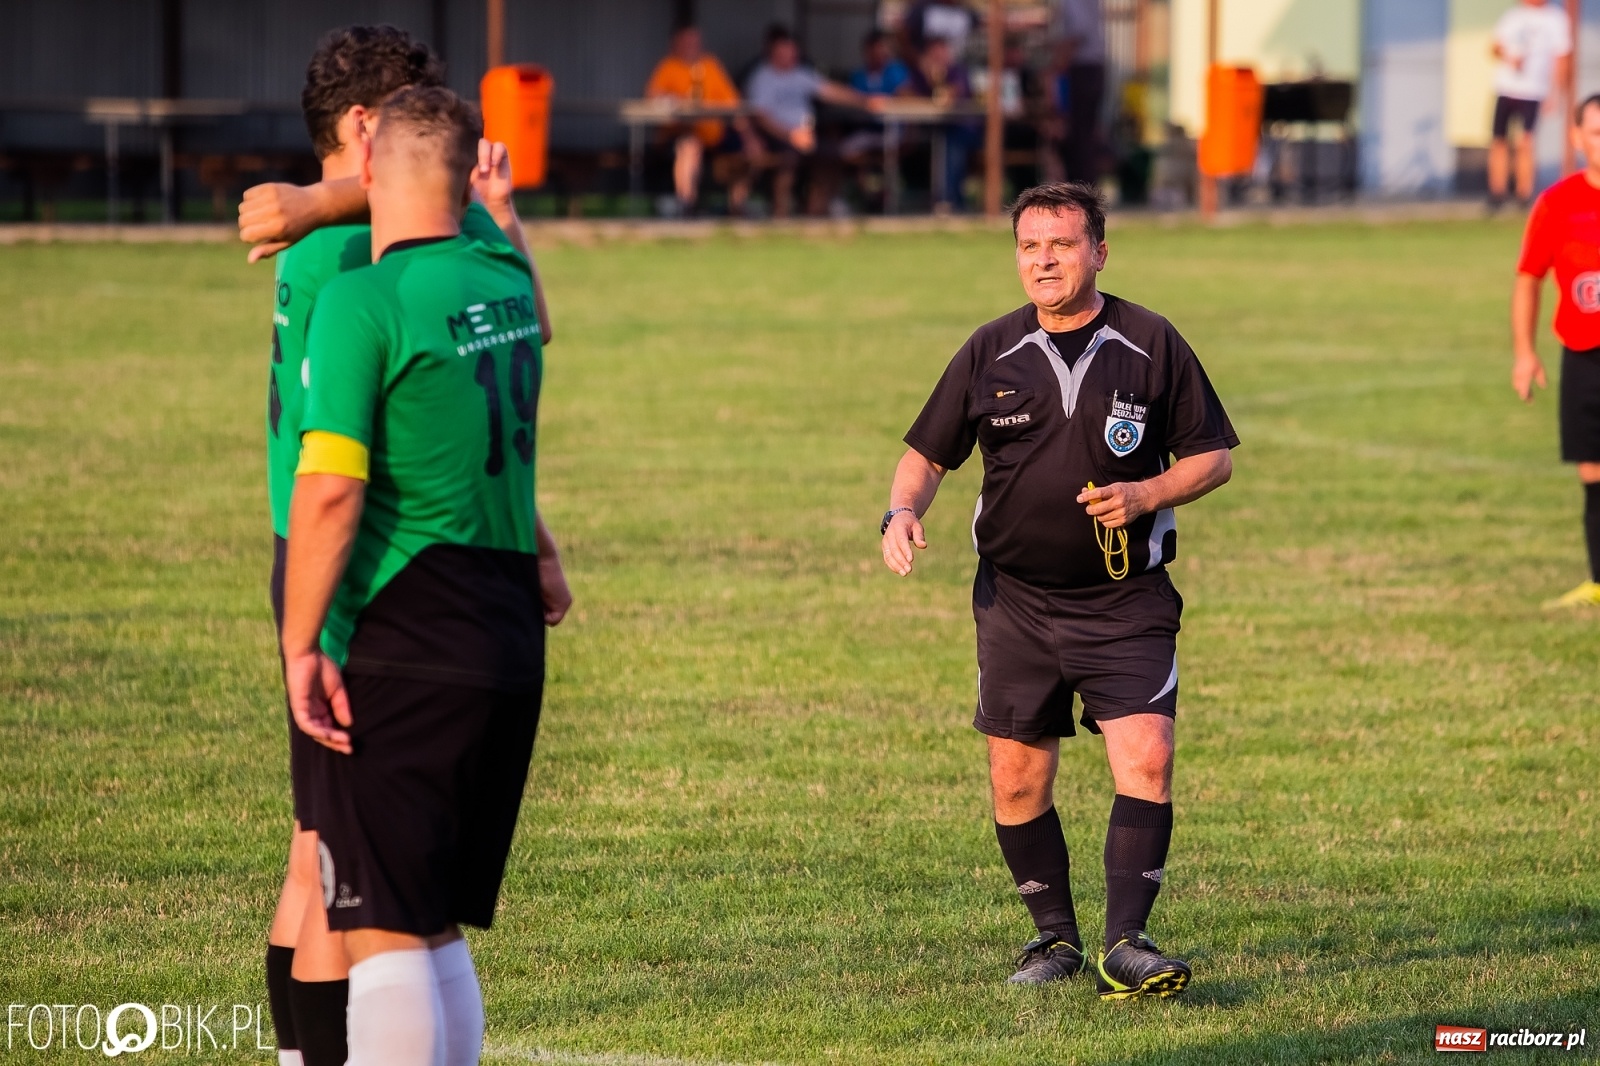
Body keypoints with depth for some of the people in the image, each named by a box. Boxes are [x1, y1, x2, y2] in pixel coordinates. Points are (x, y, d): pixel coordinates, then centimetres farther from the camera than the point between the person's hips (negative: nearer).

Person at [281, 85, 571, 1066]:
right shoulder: (505, 280, 8)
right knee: (439, 928, 16)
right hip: (512, 641, 7)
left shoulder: (363, 302, -13)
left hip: (403, 652, -7)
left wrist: (302, 645, -14)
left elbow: (331, 486, -19)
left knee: (384, 933, -5)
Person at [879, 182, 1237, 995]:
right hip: (1016, 600, 2)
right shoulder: (990, 354, 4)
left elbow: (1214, 454, 4)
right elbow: (927, 453, 11)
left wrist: (1147, 493, -14)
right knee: (1017, 778, 5)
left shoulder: (1151, 345, -1)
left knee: (1146, 760, -16)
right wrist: (903, 511, -10)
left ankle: (1124, 944, -14)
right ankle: (1054, 936, 22)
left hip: (1126, 599, -2)